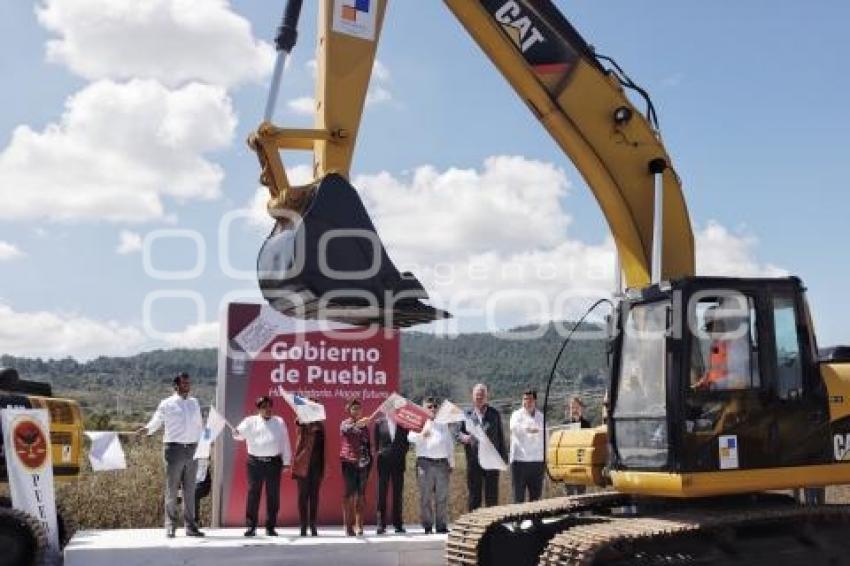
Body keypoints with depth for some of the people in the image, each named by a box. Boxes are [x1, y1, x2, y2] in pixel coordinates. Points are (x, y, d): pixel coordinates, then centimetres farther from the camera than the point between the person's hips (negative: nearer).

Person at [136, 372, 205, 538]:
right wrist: (146, 429, -21)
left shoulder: (194, 403, 13)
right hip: (174, 449, -4)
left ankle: (191, 526, 15)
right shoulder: (167, 404, 0)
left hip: (192, 449, 4)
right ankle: (170, 526, 8)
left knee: (190, 490, 9)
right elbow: (155, 422, -1)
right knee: (172, 490, 1)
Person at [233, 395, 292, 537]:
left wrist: (286, 462, 8)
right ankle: (251, 526, 6)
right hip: (255, 462, -1)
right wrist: (236, 433, -31)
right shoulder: (250, 421, 7)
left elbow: (285, 443, 11)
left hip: (274, 462, 1)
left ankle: (270, 527, 12)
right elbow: (240, 434, -7)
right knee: (253, 494, -1)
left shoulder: (279, 422, 10)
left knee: (273, 495, 4)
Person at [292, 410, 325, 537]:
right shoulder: (302, 423, 3)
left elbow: (323, 445, 12)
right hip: (303, 464, -3)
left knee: (314, 496, 6)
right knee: (303, 495, 0)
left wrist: (324, 467, 9)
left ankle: (313, 526, 11)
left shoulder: (320, 424, 12)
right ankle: (303, 526, 4)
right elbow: (297, 421, -22)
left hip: (316, 464, 3)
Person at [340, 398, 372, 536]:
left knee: (361, 494, 1)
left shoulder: (364, 424, 14)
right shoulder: (345, 423, 3)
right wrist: (358, 423, -37)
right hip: (349, 462, -4)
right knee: (349, 493, -5)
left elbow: (368, 442, 16)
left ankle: (358, 524, 3)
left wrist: (369, 458, 7)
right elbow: (347, 429, -22)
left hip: (363, 462, 4)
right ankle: (348, 524, -3)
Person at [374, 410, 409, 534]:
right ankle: (381, 524, 3)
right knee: (382, 494, 0)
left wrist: (403, 452, -4)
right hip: (384, 462, -1)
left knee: (398, 494, 5)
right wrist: (378, 452, -3)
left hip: (399, 463, 1)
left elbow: (407, 442, 9)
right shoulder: (379, 423, 2)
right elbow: (376, 442, 7)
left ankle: (398, 524, 11)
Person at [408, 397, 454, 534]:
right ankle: (427, 526, 5)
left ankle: (442, 526, 9)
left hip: (442, 462, 3)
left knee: (442, 497, 3)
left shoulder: (443, 424, 19)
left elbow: (450, 443, 20)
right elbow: (411, 437, -10)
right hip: (425, 462, -3)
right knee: (426, 496, 0)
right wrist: (421, 435, -31)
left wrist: (451, 463, 15)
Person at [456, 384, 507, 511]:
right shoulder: (466, 414, 8)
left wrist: (503, 457, 3)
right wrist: (463, 437, -18)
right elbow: (457, 432, 6)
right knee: (474, 495, 6)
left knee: (492, 496, 2)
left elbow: (501, 436, 10)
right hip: (473, 461, 0)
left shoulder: (494, 414, 10)